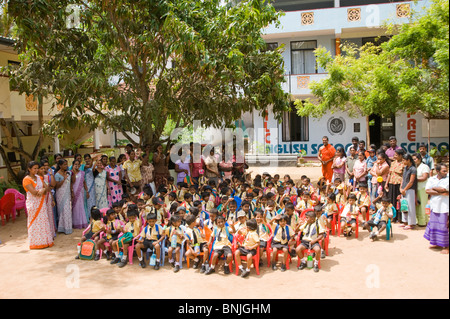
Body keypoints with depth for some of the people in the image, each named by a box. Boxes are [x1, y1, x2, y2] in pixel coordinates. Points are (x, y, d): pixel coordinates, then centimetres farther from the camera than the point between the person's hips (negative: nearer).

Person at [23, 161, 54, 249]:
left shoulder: (39, 178, 11)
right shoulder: (27, 179, -11)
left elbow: (46, 188, 4)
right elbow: (34, 192, -19)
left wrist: (43, 190, -18)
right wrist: (44, 189, -8)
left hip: (42, 203, 6)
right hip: (33, 204, -6)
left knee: (43, 221, 9)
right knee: (35, 223, 0)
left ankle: (44, 241, 18)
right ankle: (36, 242, 9)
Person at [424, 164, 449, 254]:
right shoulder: (431, 179, 6)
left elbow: (443, 189, -19)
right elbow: (427, 191, -6)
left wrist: (433, 188, -2)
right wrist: (441, 193, -14)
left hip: (444, 207, -4)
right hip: (434, 205, 4)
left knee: (444, 226, -3)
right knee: (434, 224, 11)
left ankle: (446, 246, 7)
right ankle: (436, 243, 26)